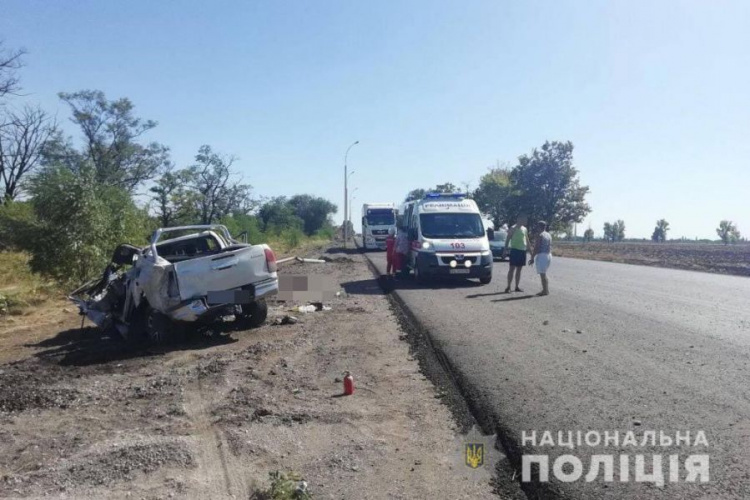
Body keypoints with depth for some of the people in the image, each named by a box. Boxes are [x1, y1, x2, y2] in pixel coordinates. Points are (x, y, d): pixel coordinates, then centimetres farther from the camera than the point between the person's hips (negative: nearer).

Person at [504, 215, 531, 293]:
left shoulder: (525, 229, 15)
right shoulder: (513, 228, -5)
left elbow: (527, 239, 23)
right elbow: (508, 238, -7)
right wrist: (506, 248, -14)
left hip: (523, 251, 7)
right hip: (515, 250, -7)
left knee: (519, 269, 9)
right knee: (512, 268, -7)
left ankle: (517, 287, 15)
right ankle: (508, 287, -5)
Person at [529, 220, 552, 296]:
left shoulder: (540, 235, -12)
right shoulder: (549, 235, 14)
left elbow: (536, 248, -16)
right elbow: (550, 247, 16)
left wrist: (532, 258, -13)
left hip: (541, 256, -9)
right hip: (548, 255, 9)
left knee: (542, 274, -5)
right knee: (544, 274, 16)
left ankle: (545, 291, -4)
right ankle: (546, 290, 18)